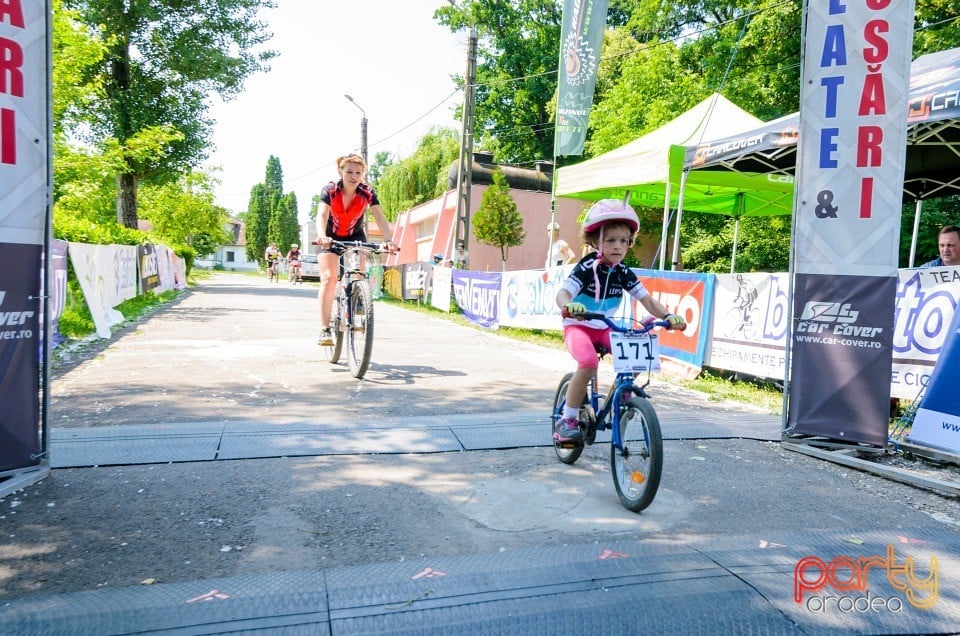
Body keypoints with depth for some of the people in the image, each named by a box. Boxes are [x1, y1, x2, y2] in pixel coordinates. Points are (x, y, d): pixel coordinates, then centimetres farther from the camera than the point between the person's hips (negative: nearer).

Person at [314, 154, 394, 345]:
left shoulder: (368, 192, -20)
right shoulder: (330, 190, -24)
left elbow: (379, 217, -30)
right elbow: (321, 215, -38)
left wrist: (387, 240, -48)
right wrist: (321, 236, -58)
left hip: (355, 237, 2)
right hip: (330, 237, -2)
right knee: (329, 278, -17)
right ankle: (325, 329, -18)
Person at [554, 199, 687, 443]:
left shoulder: (623, 273, -1)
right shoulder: (586, 268, -16)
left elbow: (647, 300, -2)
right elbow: (562, 293, -29)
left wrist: (668, 316, -21)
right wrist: (569, 306, -54)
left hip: (605, 329, 5)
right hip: (578, 326, -5)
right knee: (588, 362, -33)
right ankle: (567, 420, -19)